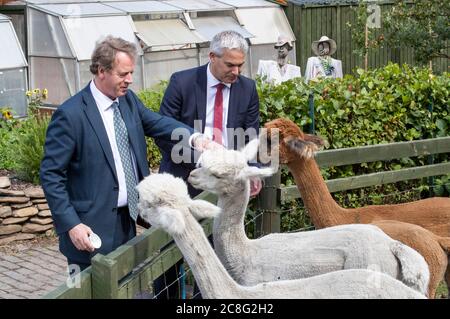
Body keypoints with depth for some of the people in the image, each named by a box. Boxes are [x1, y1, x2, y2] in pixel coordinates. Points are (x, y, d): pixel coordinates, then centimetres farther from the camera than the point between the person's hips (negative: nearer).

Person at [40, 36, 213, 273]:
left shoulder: (128, 99, 5)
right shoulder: (70, 115, -16)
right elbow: (51, 175, -14)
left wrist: (193, 137, -17)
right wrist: (71, 225, -19)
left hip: (127, 219, 7)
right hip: (92, 229, -7)